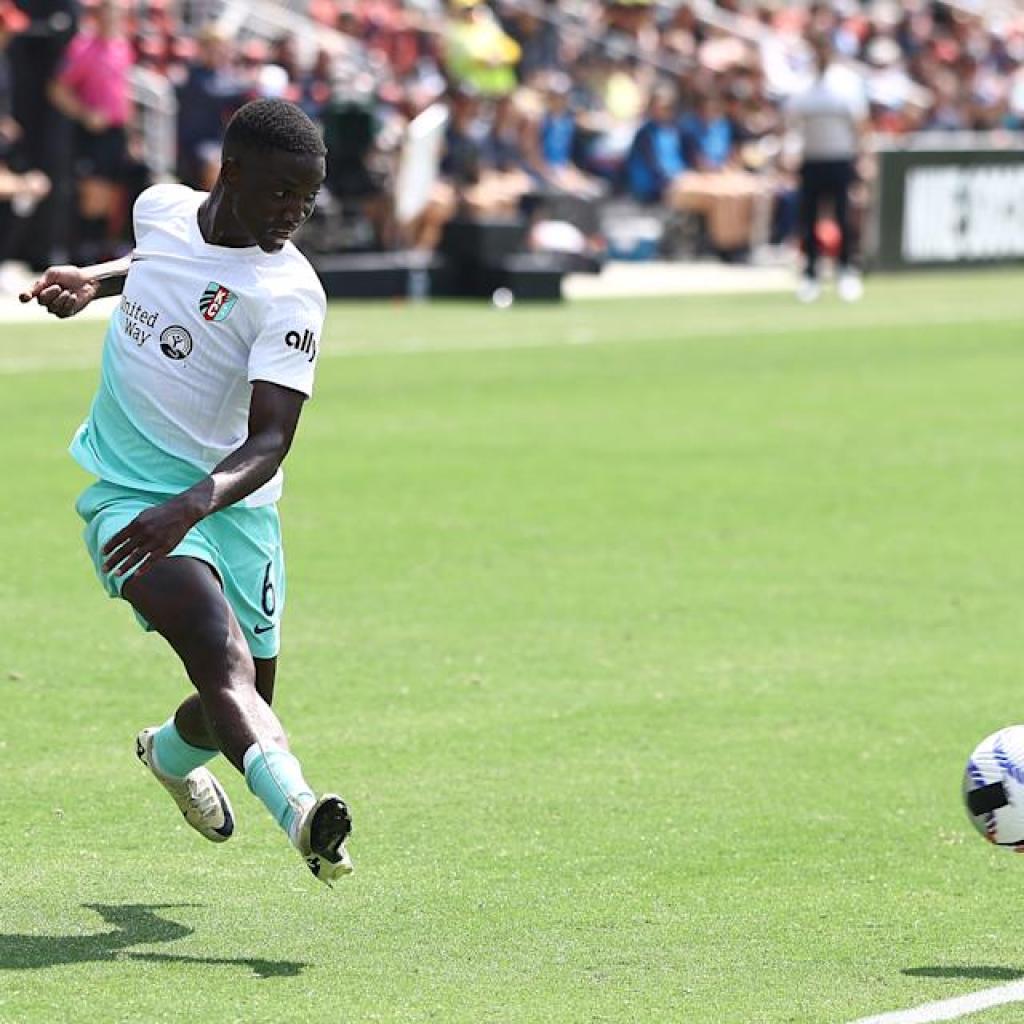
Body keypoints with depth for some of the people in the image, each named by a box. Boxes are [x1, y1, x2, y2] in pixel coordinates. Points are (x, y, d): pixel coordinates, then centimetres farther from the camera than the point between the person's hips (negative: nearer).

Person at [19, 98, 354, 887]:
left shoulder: (289, 296, -16)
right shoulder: (162, 208, -2)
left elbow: (269, 442, -25)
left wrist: (191, 505, -42)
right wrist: (92, 282, 8)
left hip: (231, 505, 0)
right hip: (127, 495, 0)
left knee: (244, 695, 9)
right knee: (219, 649, -25)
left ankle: (173, 751, 47)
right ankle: (298, 809, -50)